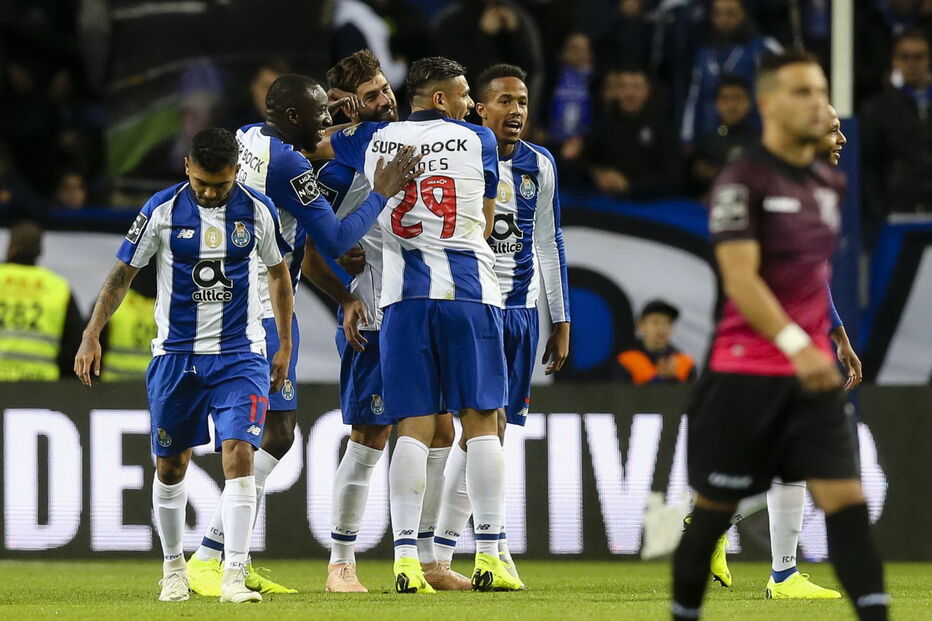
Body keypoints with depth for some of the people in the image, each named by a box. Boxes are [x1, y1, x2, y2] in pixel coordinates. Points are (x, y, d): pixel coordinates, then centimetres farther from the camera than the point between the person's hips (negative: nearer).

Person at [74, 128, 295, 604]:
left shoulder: (257, 210, -1)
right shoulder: (162, 211, -5)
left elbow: (278, 273, 14)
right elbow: (123, 274, 3)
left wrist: (285, 346, 16)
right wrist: (91, 337, -3)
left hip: (240, 356, -1)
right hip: (175, 354, 1)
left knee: (239, 454, -16)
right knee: (170, 465, 8)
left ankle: (234, 577, -19)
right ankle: (174, 566, 28)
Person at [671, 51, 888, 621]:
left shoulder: (830, 184, 11)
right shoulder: (741, 183, -12)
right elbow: (740, 279, -22)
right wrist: (795, 344, -33)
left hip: (812, 373, 5)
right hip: (745, 374, -5)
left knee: (846, 498, -8)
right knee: (715, 508, 5)